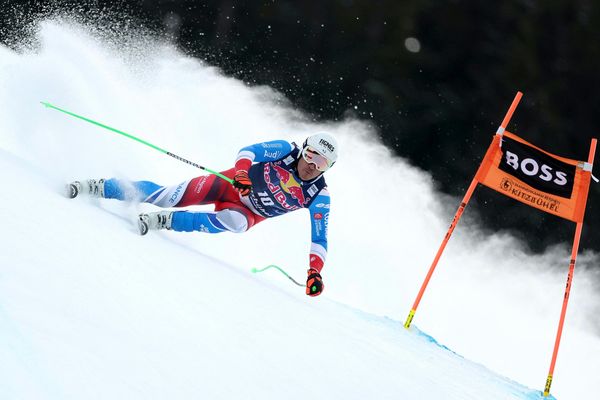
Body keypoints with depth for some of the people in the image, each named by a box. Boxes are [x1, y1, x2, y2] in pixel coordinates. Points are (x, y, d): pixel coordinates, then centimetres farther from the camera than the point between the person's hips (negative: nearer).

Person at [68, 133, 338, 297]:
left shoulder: (318, 197, -17)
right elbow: (248, 151, -20)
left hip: (249, 212, 0)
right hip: (232, 184, 0)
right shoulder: (286, 150, -18)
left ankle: (165, 221, -27)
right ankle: (98, 188, -2)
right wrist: (241, 173, -42)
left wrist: (315, 271, -31)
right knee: (169, 197, -16)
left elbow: (319, 238, -15)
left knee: (234, 222, -37)